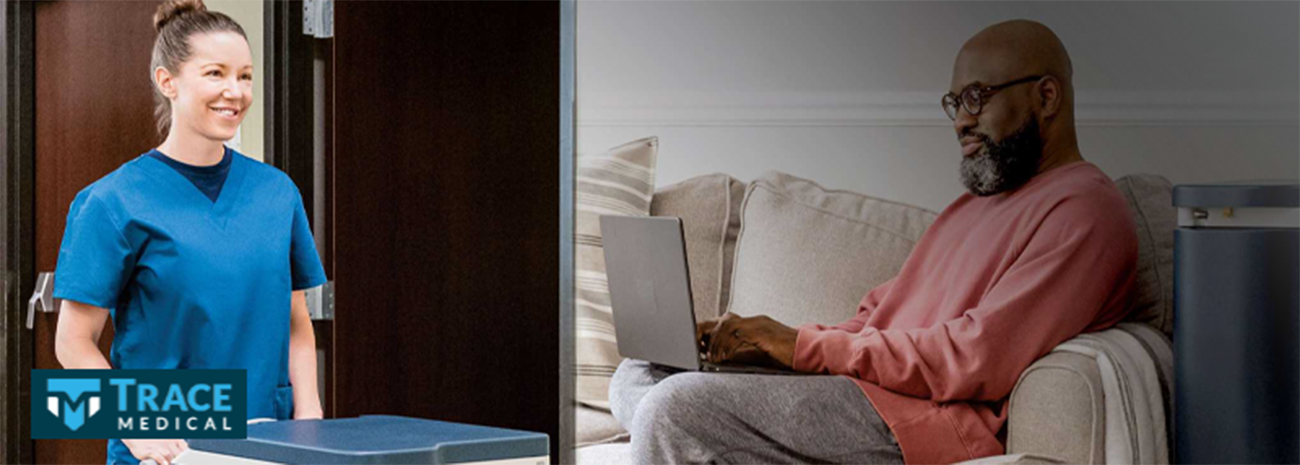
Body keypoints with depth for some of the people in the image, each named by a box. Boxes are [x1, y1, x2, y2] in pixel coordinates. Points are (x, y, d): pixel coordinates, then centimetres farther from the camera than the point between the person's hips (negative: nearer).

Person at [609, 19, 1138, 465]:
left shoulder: (1084, 211, -7)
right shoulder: (974, 203, 27)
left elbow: (980, 360, -18)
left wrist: (804, 345, -15)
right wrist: (762, 339, 2)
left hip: (935, 422, -10)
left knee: (675, 406, -24)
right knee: (638, 377, 2)